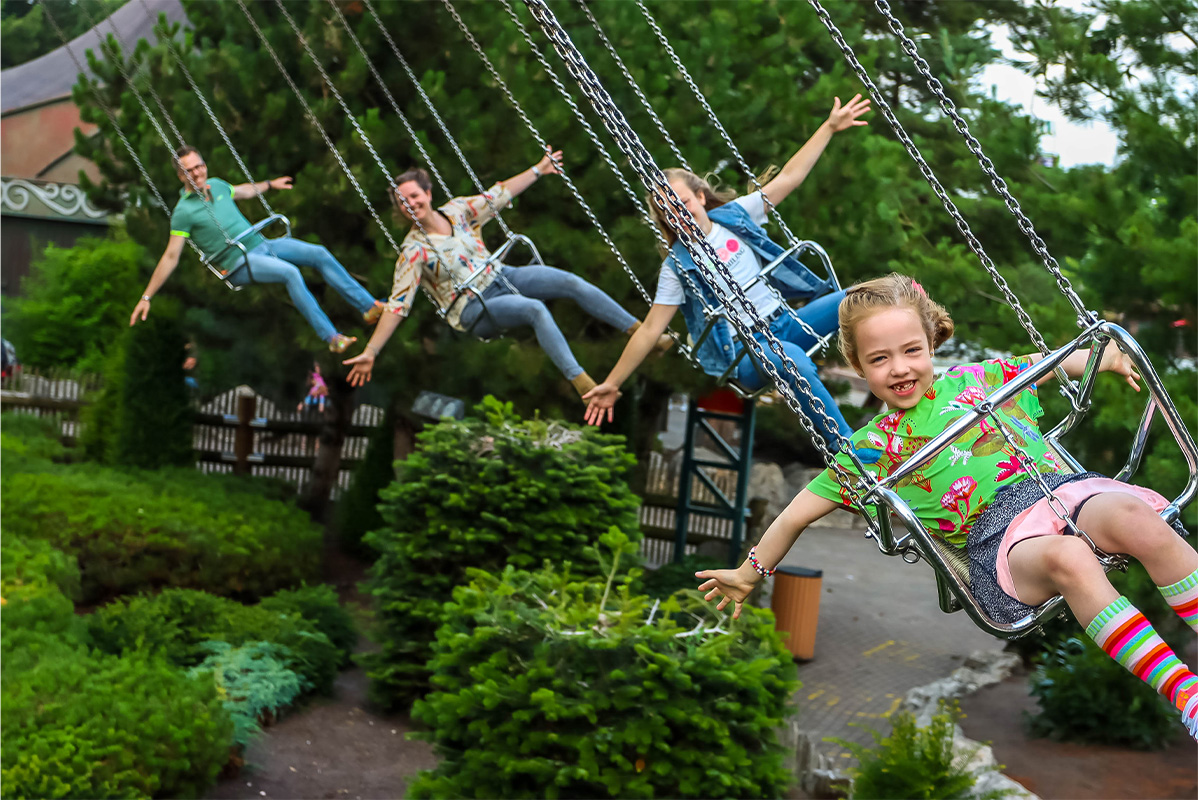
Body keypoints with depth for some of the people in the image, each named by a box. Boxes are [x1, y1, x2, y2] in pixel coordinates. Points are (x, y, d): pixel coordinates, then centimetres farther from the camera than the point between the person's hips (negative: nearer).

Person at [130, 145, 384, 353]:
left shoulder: (216, 184, 11)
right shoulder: (183, 211, -9)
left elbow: (241, 191, 36)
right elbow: (170, 257, -9)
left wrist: (270, 184, 48)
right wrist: (147, 297, -12)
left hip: (262, 243, 8)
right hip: (239, 263, -8)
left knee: (319, 254, -8)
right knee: (290, 272, -32)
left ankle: (369, 307, -6)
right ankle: (331, 338, -34)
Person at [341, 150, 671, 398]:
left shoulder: (457, 210, 4)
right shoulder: (413, 251, -11)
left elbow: (498, 195, 15)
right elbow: (397, 305, -14)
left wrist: (538, 169, 16)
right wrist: (370, 353, -21)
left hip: (501, 277, 6)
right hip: (475, 309, -6)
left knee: (570, 281, -13)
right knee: (536, 309, -34)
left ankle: (643, 332, -9)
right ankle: (582, 383, -44)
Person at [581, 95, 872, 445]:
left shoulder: (733, 216, 5)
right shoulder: (677, 266, -5)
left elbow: (788, 178, 8)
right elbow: (650, 329, -4)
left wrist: (830, 127, 5)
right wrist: (612, 384, -7)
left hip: (786, 324, 6)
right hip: (745, 351, -6)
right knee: (793, 358, -39)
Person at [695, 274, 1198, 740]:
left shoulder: (973, 378, 20)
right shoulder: (869, 450, 13)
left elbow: (1045, 362, 36)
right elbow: (797, 514, 17)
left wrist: (1107, 358, 22)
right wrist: (749, 574, 19)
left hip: (1060, 482, 3)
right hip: (998, 535, -3)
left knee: (1138, 521, -32)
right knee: (1068, 557, -37)